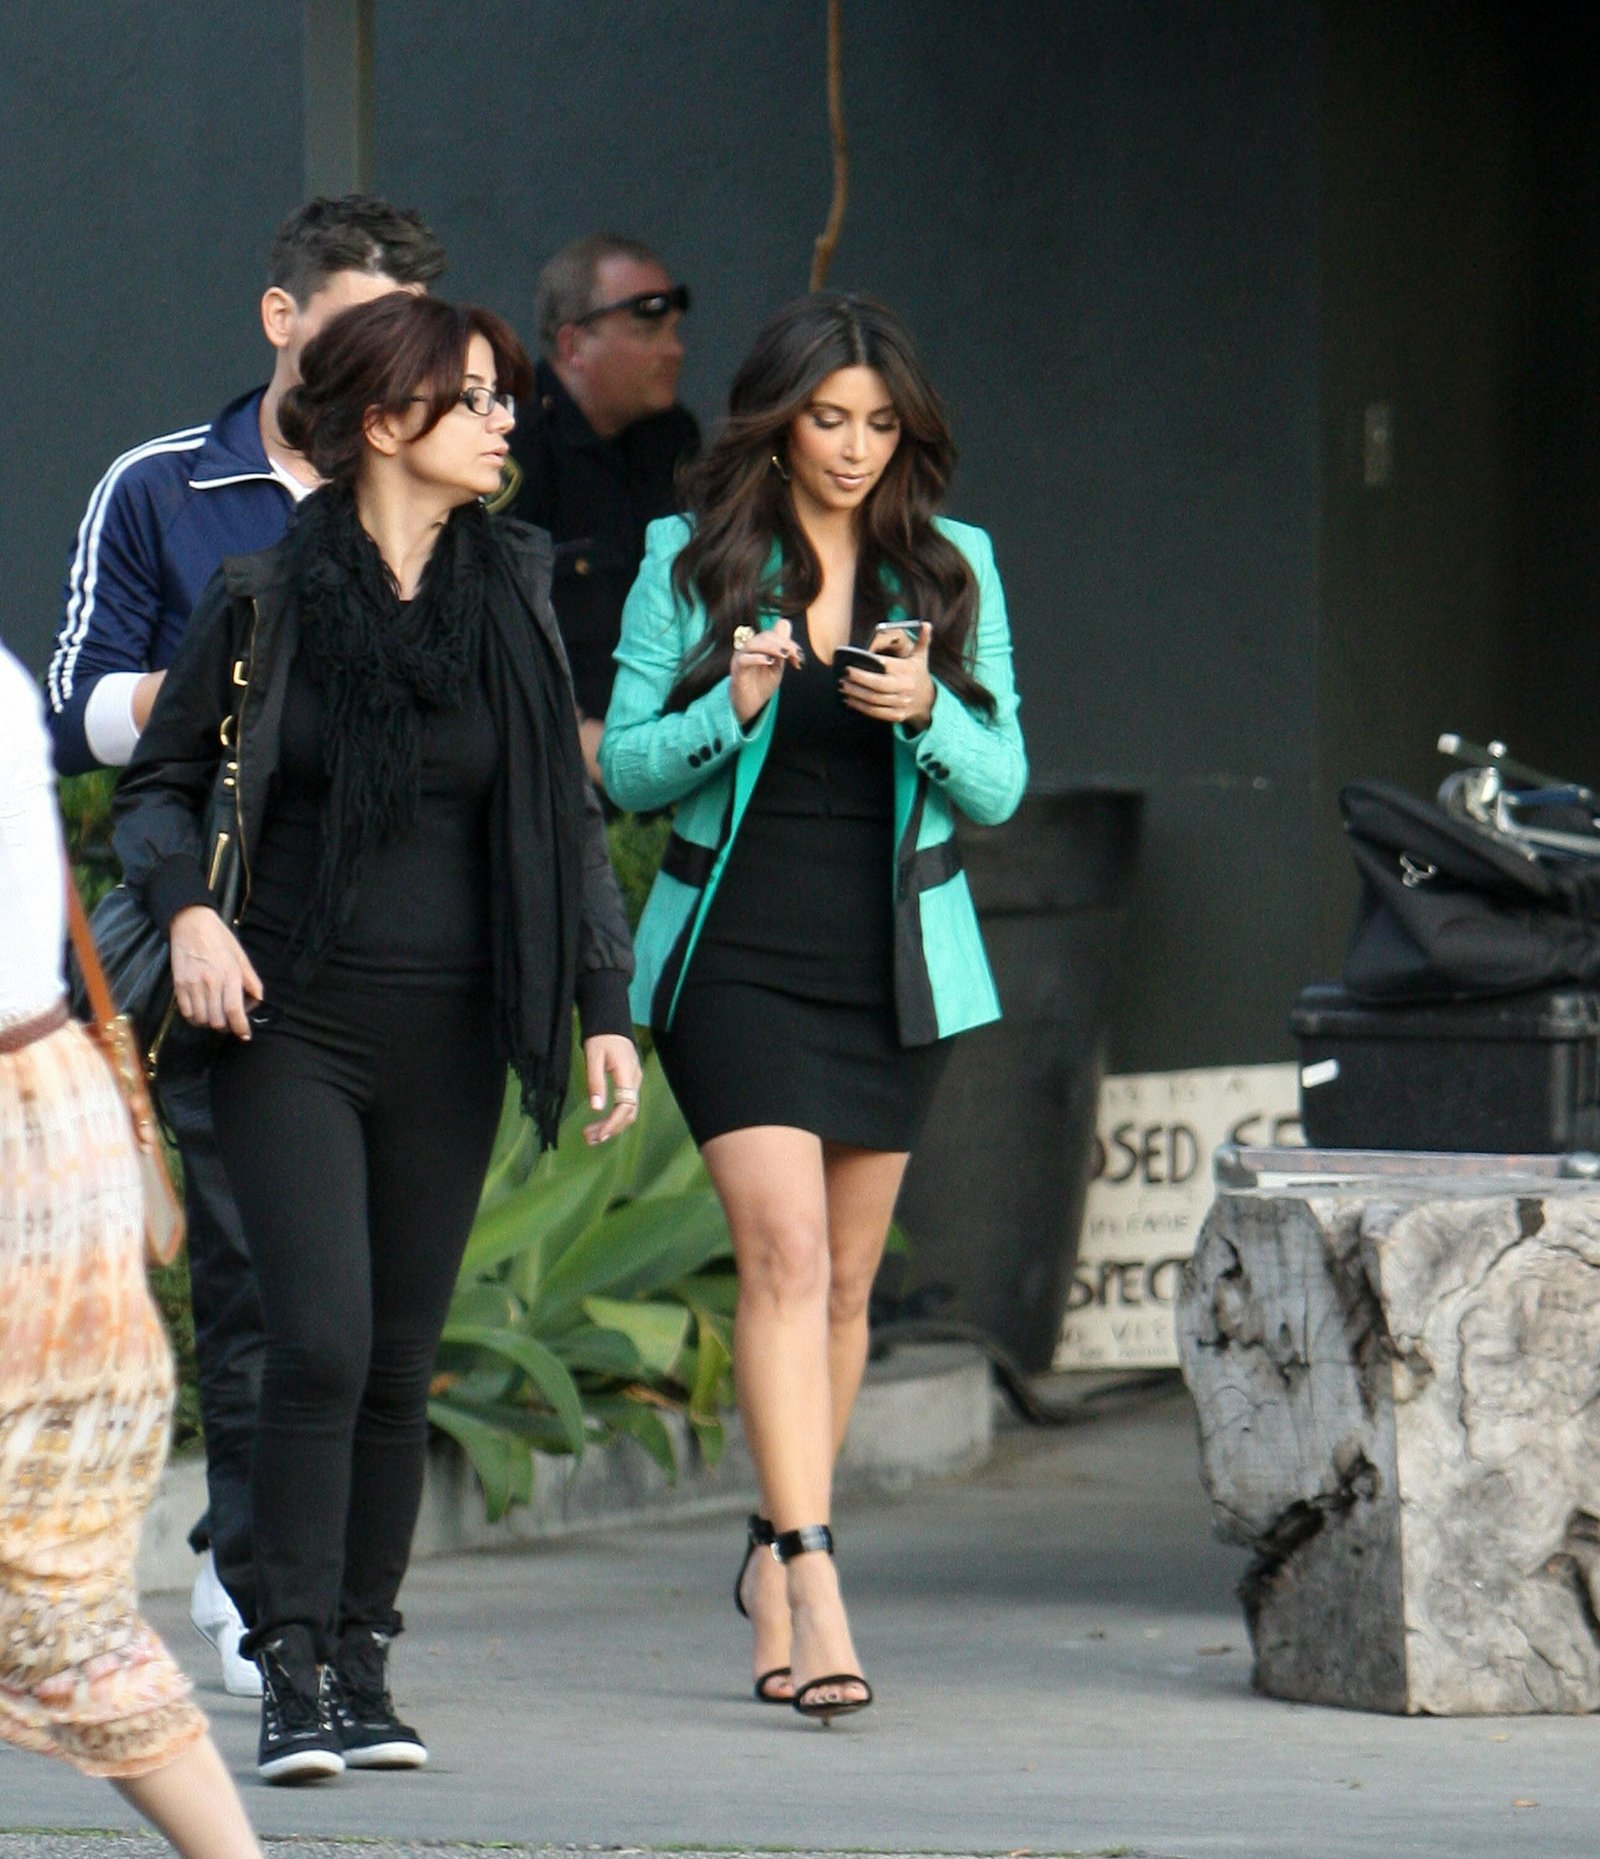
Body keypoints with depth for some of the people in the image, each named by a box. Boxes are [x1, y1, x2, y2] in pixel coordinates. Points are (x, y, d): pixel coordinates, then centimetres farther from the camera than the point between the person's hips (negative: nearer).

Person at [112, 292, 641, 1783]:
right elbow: (155, 784, 5)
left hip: (449, 1034, 3)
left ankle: (364, 1666, 14)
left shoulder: (511, 596, 6)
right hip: (294, 1024, -3)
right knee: (320, 1340, -14)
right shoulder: (264, 600, -2)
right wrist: (185, 910, -14)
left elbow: (569, 819, 12)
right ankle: (292, 1673, -9)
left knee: (400, 1363, 5)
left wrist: (605, 1005, 5)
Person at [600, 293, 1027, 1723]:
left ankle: (774, 1552, 26)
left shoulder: (953, 570, 5)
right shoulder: (690, 562, 0)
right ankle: (815, 1585, -22)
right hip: (738, 951, -3)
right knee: (786, 1253, -16)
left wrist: (928, 710, -17)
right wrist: (730, 710, -18)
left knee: (845, 1280, 9)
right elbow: (627, 766, 1)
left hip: (894, 962, 3)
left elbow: (1000, 786, 4)